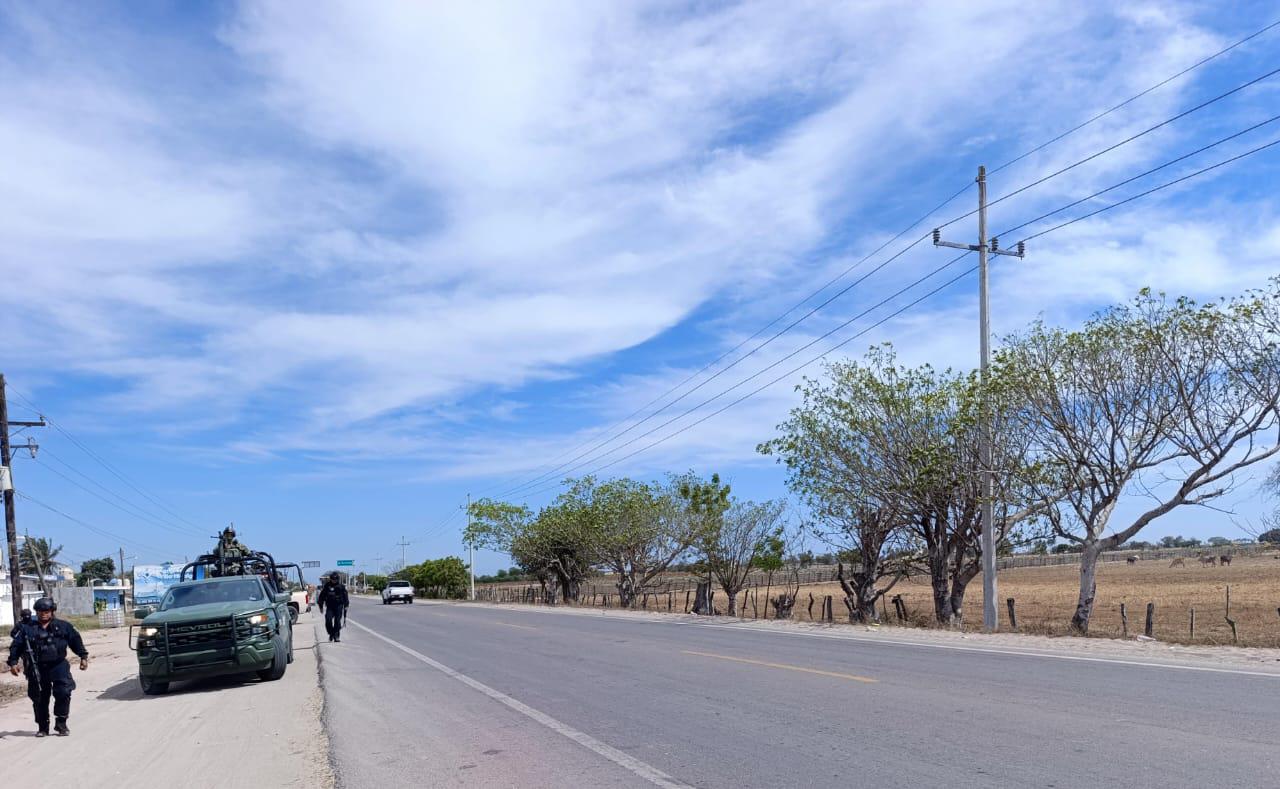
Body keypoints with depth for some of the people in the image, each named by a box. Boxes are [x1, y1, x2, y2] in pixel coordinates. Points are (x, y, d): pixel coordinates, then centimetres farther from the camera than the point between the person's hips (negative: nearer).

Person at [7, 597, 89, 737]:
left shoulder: (63, 626, 7)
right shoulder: (27, 628, 7)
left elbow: (76, 641, 9)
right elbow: (16, 646, 6)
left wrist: (83, 657, 2)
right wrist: (13, 662, -7)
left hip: (58, 665, -1)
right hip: (37, 669, 1)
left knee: (63, 692, -14)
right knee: (39, 699, 6)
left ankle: (61, 723, 0)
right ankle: (42, 727, 20)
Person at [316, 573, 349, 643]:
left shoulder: (341, 586, 3)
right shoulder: (327, 586, 3)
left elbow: (345, 597, 9)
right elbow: (322, 596, 10)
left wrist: (346, 606, 4)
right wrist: (321, 606, 10)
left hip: (339, 606, -1)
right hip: (329, 606, 1)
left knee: (337, 621, -7)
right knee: (328, 620, -11)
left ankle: (336, 636, 1)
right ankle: (331, 634, 10)